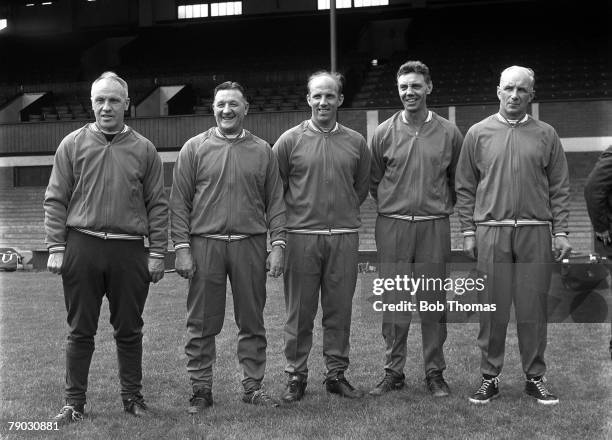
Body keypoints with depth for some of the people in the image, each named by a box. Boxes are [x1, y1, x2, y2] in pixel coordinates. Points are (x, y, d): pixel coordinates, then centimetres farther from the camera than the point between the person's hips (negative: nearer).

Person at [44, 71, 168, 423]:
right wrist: (56, 247, -3)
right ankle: (75, 402, 16)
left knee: (129, 330, 9)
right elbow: (55, 200, 4)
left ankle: (133, 396, 23)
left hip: (130, 250, 0)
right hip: (82, 247, 0)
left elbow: (158, 206, 5)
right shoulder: (73, 145, 5)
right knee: (81, 330, 6)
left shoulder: (144, 150, 5)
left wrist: (158, 252, 0)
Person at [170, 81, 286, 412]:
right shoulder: (194, 148, 5)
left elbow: (275, 201, 8)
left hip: (251, 245, 1)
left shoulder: (262, 151, 9)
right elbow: (179, 202, 2)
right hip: (204, 245, -1)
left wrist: (277, 245, -1)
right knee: (202, 324, 3)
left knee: (252, 321, 7)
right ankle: (201, 389, 14)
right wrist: (182, 247, -5)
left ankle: (253, 386, 18)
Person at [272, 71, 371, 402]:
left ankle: (337, 373, 19)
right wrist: (294, 214, 4)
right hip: (301, 235, -2)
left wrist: (344, 213, 12)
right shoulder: (290, 140, 1)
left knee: (339, 310, 7)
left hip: (344, 237, 2)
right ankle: (296, 376, 14)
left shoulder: (356, 142, 8)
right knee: (299, 312, 3)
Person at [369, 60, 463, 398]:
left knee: (433, 304, 6)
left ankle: (434, 373, 17)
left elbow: (457, 180, 12)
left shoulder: (448, 133, 2)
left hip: (434, 228, 0)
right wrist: (395, 207, 10)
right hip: (392, 228, 0)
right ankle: (393, 372, 15)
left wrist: (439, 206, 10)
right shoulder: (384, 133, 3)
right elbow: (374, 181, 12)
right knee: (394, 304, 5)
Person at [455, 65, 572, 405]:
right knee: (492, 310, 4)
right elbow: (465, 187, 7)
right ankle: (489, 378, 14)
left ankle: (535, 378, 16)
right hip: (491, 232, 0)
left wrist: (560, 231, 0)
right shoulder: (478, 133, 7)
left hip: (536, 233, 0)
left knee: (533, 309, 4)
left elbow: (559, 187, 7)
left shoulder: (546, 135, 8)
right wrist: (468, 232, 2)